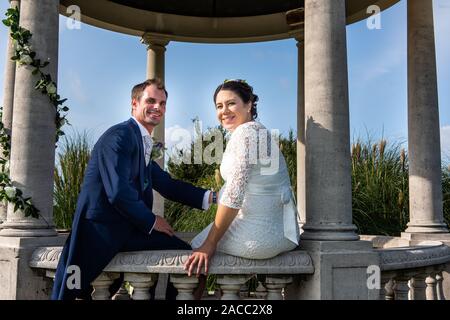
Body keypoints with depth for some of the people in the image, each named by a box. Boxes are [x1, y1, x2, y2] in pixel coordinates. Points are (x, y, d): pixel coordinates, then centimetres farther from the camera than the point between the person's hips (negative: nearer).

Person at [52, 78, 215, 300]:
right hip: (100, 231, -8)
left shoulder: (143, 144, 17)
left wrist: (210, 197, 5)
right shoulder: (119, 136, -13)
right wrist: (151, 221, -9)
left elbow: (168, 185, 16)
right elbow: (118, 192, -22)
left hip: (128, 229, 9)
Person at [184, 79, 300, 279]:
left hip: (258, 237, -9)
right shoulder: (260, 131, 16)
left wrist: (210, 244, -14)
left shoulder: (245, 131, -14)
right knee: (206, 236, 25)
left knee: (196, 246, 10)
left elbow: (234, 195, -19)